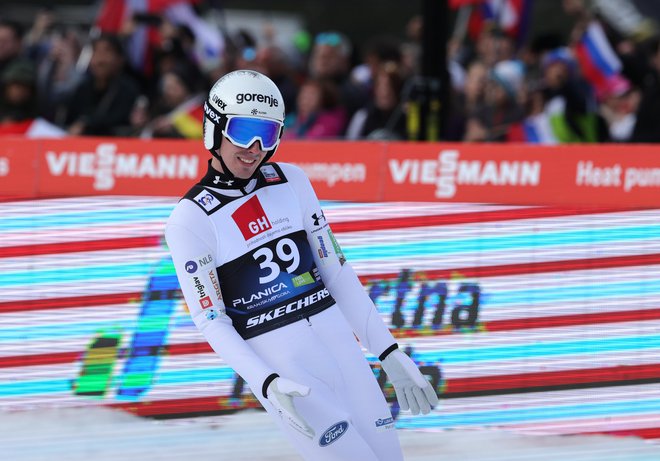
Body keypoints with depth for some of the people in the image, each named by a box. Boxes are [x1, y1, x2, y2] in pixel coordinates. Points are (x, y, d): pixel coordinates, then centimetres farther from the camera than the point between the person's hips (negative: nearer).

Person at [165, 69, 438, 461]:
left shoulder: (292, 182, 8)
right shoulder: (190, 219, -6)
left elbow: (337, 272, 11)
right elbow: (210, 320, -8)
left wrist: (388, 353, 7)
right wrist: (268, 385, -20)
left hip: (338, 340, 5)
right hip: (278, 366, -5)